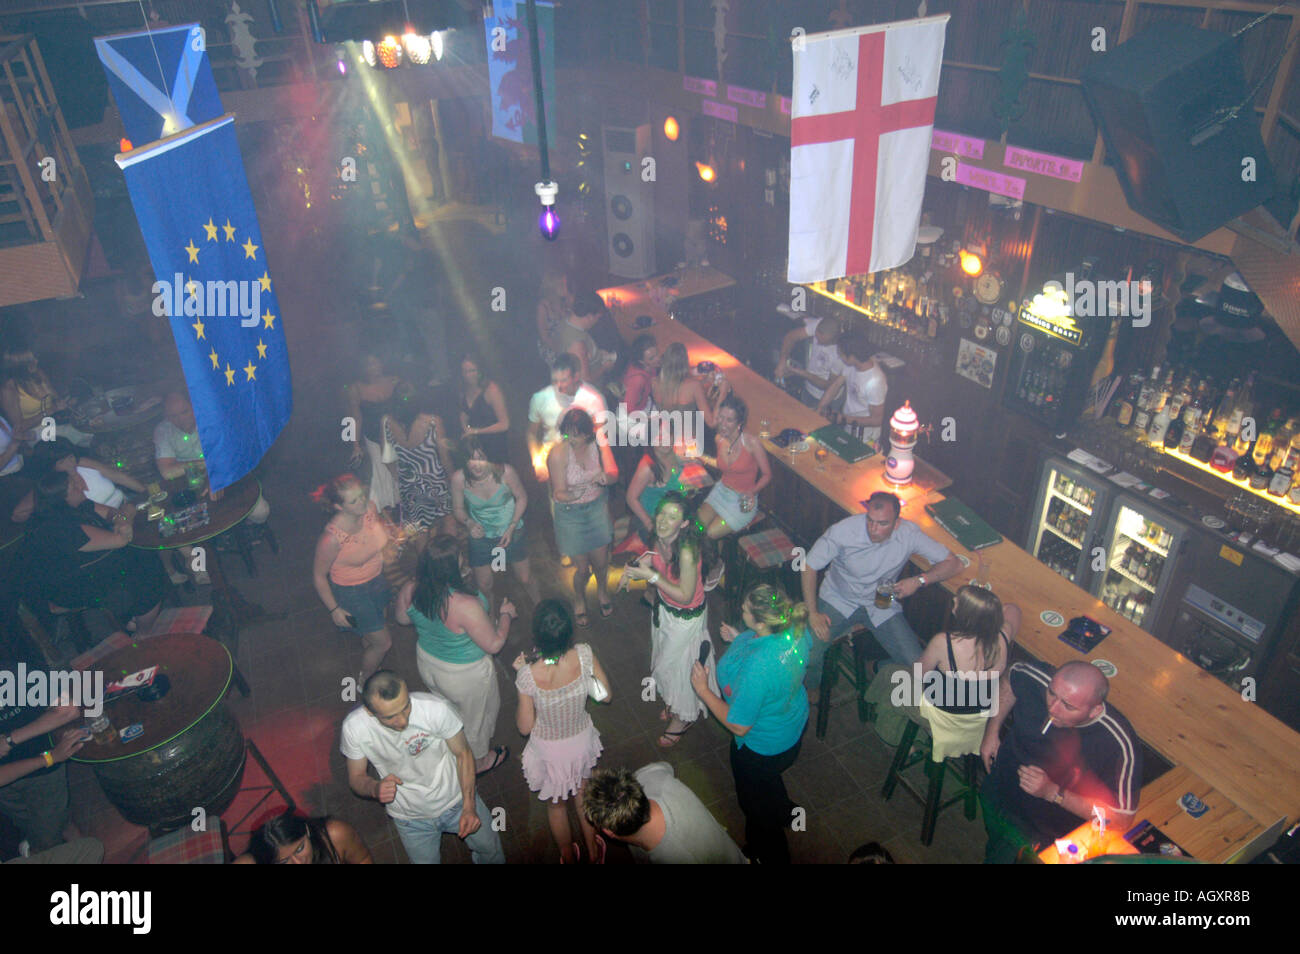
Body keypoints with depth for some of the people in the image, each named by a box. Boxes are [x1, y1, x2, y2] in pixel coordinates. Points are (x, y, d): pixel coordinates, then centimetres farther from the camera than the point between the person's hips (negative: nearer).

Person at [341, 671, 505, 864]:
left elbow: (463, 754, -15)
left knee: (490, 849, 18)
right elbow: (356, 778, -10)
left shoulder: (437, 708, -33)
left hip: (457, 799, 0)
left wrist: (469, 807, -20)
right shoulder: (354, 727, -27)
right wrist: (375, 789, -33)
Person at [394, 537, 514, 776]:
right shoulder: (466, 606, -41)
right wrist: (505, 614, -10)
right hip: (465, 676, -6)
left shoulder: (410, 591, -23)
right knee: (475, 716, 26)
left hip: (426, 664, 6)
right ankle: (478, 761, 52)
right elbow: (494, 645, -27)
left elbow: (403, 619, 0)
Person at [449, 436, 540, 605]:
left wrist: (511, 528, -16)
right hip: (481, 538, 1)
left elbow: (521, 497, -9)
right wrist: (469, 523, -25)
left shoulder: (504, 471, -26)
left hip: (512, 534, -1)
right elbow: (458, 508, -5)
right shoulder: (458, 479, -22)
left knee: (526, 579, 14)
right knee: (483, 586, 14)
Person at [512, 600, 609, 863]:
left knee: (556, 806, 29)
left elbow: (525, 727, -19)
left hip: (548, 751, -2)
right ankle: (593, 853, 54)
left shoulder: (528, 675, -34)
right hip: (581, 742, 2)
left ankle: (569, 857, 54)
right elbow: (605, 694, -12)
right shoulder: (584, 655, -30)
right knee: (582, 794, 33)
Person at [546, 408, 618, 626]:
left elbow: (614, 474, -15)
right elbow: (559, 492, -20)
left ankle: (601, 591, 50)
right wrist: (568, 495, -44)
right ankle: (579, 599, 42)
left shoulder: (598, 443, -14)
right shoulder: (558, 454, -24)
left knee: (601, 561, 13)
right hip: (571, 513, -3)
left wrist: (605, 477, -39)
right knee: (582, 568, 6)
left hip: (597, 506, 3)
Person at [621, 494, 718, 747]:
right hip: (664, 609, 7)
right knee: (665, 661, 28)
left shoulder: (687, 552, -38)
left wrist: (652, 576, -33)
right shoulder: (659, 539, -16)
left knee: (676, 665, 13)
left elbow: (685, 596, -29)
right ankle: (674, 702, 57)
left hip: (686, 617, -7)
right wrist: (639, 566, -14)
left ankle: (684, 716, 42)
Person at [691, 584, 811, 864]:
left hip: (761, 747, -7)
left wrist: (704, 690, -22)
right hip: (793, 723, 7)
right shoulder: (797, 629, -23)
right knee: (768, 781, 39)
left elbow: (739, 726, -31)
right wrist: (740, 639, -1)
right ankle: (785, 813, 68)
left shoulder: (755, 668, -46)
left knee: (755, 802, 25)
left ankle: (768, 855, 52)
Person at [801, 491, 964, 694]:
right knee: (806, 651, -23)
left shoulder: (908, 533, -18)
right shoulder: (844, 530, -24)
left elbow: (954, 564, -9)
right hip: (839, 600, -1)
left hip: (882, 605, 2)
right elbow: (809, 566, -13)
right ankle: (813, 689, 12)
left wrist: (919, 580, -26)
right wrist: (812, 613, -20)